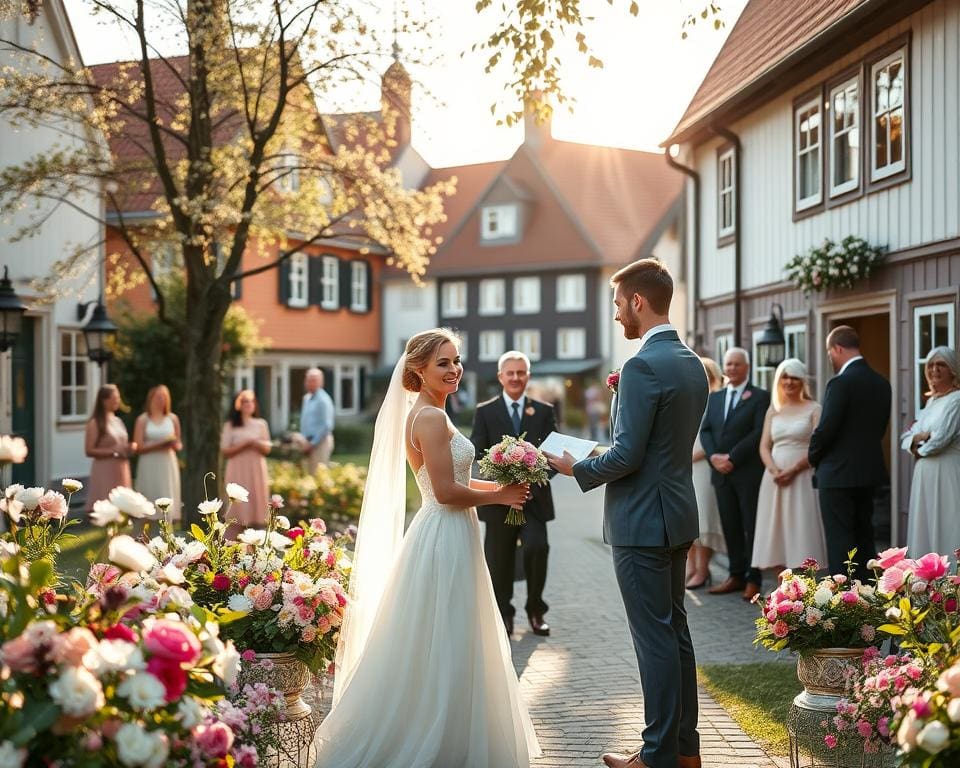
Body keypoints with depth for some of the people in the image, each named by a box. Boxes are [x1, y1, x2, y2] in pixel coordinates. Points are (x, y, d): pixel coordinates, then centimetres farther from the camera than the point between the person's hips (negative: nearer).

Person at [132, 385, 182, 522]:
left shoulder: (173, 418, 10)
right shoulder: (143, 420, 2)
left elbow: (178, 445, 16)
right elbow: (138, 447, -5)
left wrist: (175, 444, -8)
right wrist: (159, 444, -15)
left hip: (168, 465, 2)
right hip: (149, 466, -2)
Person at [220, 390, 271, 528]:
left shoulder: (261, 424, 9)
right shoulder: (230, 425, 2)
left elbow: (267, 449, 9)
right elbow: (225, 451, -4)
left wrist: (256, 443, -11)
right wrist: (243, 444, -14)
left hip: (256, 469, 3)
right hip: (238, 470, -2)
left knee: (257, 499, -1)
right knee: (239, 503, -6)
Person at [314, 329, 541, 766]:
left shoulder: (424, 415, 13)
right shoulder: (432, 418, -17)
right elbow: (446, 492, -21)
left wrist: (499, 484, 11)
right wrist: (499, 496, -8)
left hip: (443, 537, 10)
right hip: (445, 539, -10)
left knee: (438, 646, 17)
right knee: (442, 645, -1)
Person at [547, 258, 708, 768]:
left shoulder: (643, 366, -19)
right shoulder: (692, 364, 11)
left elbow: (626, 454, -20)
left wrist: (578, 469, -5)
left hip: (643, 520, -10)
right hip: (678, 516, 10)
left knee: (655, 639, -2)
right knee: (675, 631, 16)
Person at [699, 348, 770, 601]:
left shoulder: (760, 397, -2)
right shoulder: (714, 398, 16)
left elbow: (759, 433, -12)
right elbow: (705, 430, 10)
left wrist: (732, 457, -16)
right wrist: (714, 456, -8)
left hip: (749, 473, -5)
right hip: (721, 473, 5)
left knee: (752, 526, -1)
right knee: (730, 526, 8)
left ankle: (753, 580, 4)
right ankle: (736, 575, 15)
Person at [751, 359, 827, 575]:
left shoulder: (814, 409, 1)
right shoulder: (773, 410, 14)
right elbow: (764, 446, 10)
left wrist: (793, 470, -16)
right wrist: (774, 470, -9)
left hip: (802, 477, -4)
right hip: (775, 478, 4)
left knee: (801, 530, -6)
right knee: (777, 533, 2)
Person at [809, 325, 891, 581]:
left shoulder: (841, 382, -17)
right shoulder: (881, 383, 7)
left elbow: (825, 429, -18)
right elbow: (880, 427, 11)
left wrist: (813, 457, 0)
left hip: (838, 473, -8)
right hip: (869, 472, 8)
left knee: (839, 541, -3)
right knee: (864, 536, 15)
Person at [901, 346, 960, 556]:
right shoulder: (931, 400, 16)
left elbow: (939, 439, -19)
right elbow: (906, 438, 12)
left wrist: (919, 447, 0)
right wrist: (920, 437, -10)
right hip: (925, 474, 9)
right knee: (926, 528, 11)